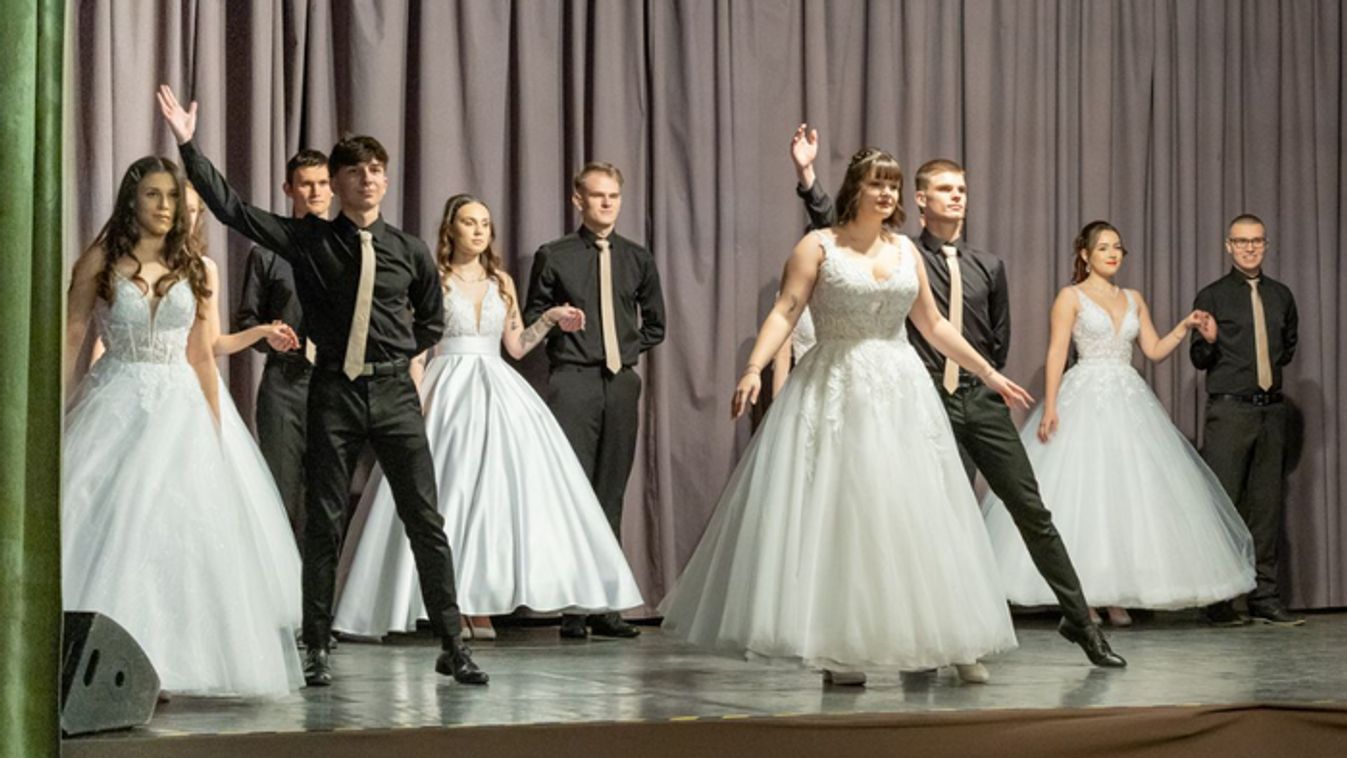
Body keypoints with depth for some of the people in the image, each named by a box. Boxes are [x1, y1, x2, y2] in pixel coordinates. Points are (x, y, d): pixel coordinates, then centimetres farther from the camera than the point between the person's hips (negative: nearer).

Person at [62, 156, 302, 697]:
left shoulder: (199, 271, 8)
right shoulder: (100, 263, 1)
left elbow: (202, 357, 10)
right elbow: (69, 339, 1)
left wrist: (215, 429, 6)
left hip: (178, 408, 2)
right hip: (114, 405, -2)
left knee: (178, 525, -3)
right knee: (105, 524, -6)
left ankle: (163, 662, 4)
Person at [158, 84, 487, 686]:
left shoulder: (408, 250, 5)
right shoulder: (308, 240, 1)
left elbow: (432, 319, 21)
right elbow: (231, 208, -4)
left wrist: (398, 355, 9)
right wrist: (188, 145, -8)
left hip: (394, 392, 1)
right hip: (334, 391, 0)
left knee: (425, 520, -1)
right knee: (322, 521, 4)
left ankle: (452, 645, 4)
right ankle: (317, 648, 14)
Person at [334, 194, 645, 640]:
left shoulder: (502, 283, 14)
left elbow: (516, 346, 14)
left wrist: (550, 319, 4)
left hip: (498, 392, 4)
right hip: (449, 390, -4)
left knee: (495, 490, -2)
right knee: (450, 491, -7)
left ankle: (480, 605, 0)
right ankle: (451, 606, -2)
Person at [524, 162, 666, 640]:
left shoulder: (638, 259, 12)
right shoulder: (554, 257, 3)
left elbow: (655, 325, 20)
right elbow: (531, 321, 10)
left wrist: (629, 350, 9)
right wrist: (555, 325, -5)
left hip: (621, 383, 3)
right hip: (573, 381, -3)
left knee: (611, 495, 5)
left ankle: (606, 605, 8)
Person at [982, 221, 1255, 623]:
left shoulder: (1134, 299, 17)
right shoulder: (1071, 296, 1)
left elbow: (1155, 350, 15)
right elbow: (1057, 352, -6)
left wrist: (1185, 326, 0)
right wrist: (1049, 406, -15)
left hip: (1130, 401, 5)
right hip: (1086, 399, -5)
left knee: (1130, 495, 0)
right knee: (1083, 492, -8)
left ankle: (1117, 596, 3)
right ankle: (1078, 597, -6)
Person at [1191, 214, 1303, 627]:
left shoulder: (1281, 295, 13)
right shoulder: (1212, 296, 1)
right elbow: (1198, 360, 0)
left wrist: (1274, 365, 13)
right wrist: (1207, 341, -19)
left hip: (1271, 409, 4)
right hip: (1229, 410, -4)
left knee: (1267, 505, 5)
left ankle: (1265, 598, 9)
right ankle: (1218, 600, -3)